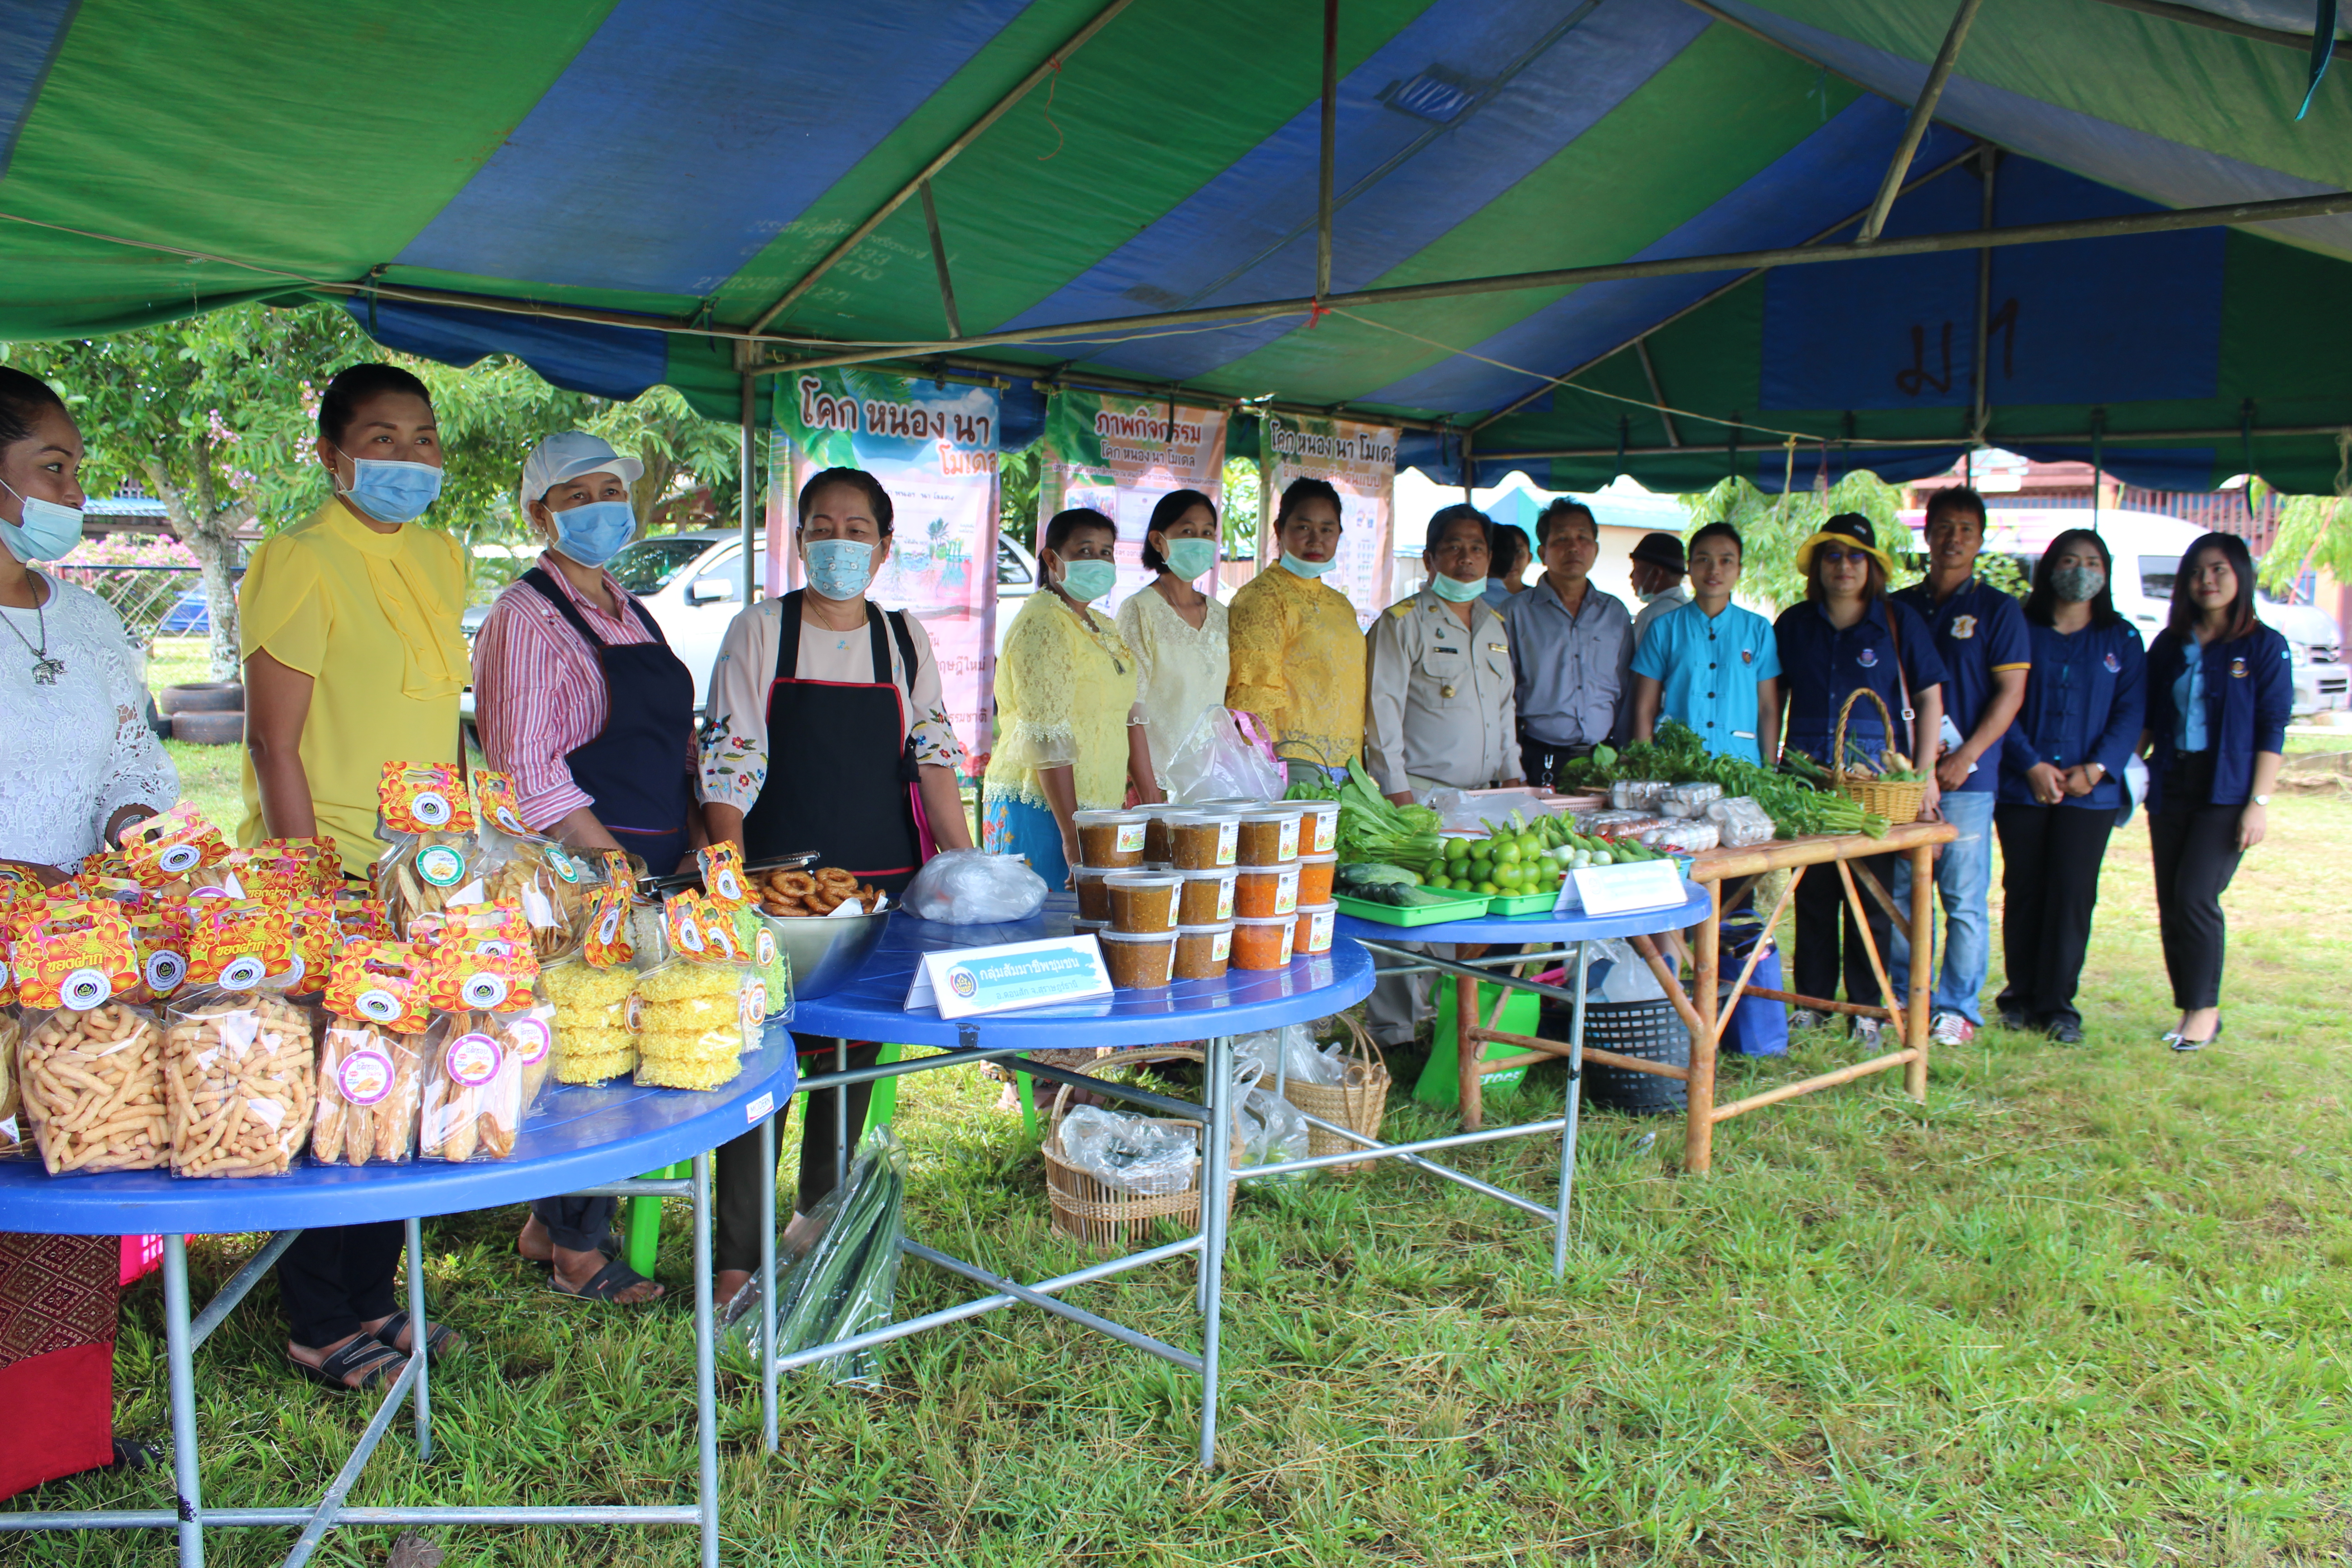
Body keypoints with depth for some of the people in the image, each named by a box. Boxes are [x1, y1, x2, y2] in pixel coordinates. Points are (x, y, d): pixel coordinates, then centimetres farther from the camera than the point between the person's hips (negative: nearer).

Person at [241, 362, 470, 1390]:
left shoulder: (442, 559, 11)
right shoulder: (301, 564, -12)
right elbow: (274, 745, -14)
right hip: (328, 879, -7)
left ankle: (371, 1298, 28)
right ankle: (322, 1329, 17)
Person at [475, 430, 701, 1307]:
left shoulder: (633, 613, 17)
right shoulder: (527, 616, -8)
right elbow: (528, 776, -15)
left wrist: (697, 844, 7)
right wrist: (624, 870, -18)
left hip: (653, 869, 8)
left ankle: (548, 1226, 28)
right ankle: (578, 1253, 15)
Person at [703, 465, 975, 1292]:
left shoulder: (905, 639, 9)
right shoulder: (759, 631, 1)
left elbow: (932, 757, 7)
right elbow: (729, 761, -4)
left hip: (885, 882, 3)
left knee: (857, 1052, 8)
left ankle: (820, 1220, 24)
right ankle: (736, 1256, 3)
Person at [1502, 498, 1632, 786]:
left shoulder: (1616, 613, 13)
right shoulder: (1516, 614, 2)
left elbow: (1627, 694, 16)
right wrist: (1514, 773, -8)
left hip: (1602, 762, 3)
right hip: (1539, 762, -3)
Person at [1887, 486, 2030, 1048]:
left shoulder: (1997, 610, 2)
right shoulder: (1898, 608, 13)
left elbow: (2010, 694, -3)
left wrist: (1963, 758, -11)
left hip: (1966, 778, -3)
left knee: (1964, 899, -1)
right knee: (1901, 893, 7)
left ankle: (1957, 1007, 7)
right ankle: (1904, 997, 18)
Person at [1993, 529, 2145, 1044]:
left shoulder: (2123, 640, 9)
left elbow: (2131, 713, 3)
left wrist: (2095, 769, -11)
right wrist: (2032, 766, -11)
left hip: (2091, 791, 0)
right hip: (2022, 786, 0)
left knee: (2073, 892, -3)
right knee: (2023, 890, 4)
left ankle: (2057, 1004, 4)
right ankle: (2021, 995, 15)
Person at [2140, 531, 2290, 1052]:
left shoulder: (2264, 647, -2)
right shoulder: (2169, 645, 11)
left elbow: (2272, 730, -5)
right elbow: (2148, 718, 15)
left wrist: (2259, 803, -11)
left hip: (2226, 793, -5)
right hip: (2170, 788, 5)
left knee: (2196, 896, -14)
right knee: (2170, 903, 4)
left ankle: (2204, 1009, -1)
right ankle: (2190, 1010, 14)